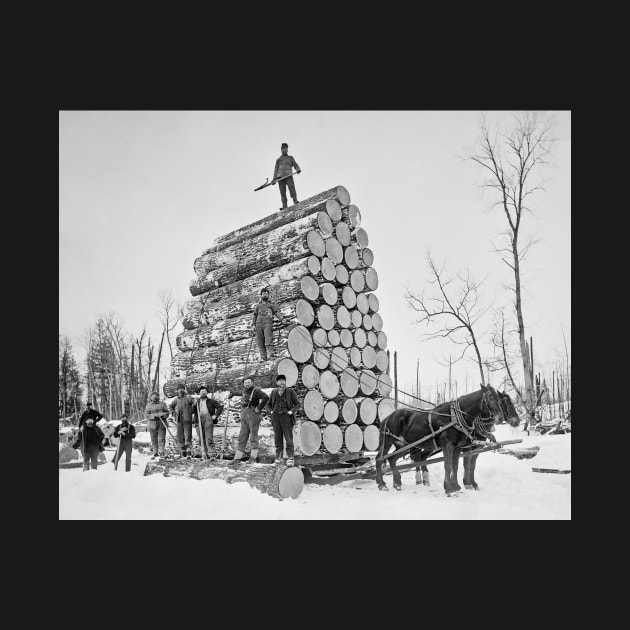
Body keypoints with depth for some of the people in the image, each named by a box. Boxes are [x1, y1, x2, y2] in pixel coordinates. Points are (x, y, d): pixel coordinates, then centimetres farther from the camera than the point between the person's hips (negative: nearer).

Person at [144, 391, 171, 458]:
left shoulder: (162, 403, 5)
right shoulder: (148, 405, 4)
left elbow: (167, 412, 5)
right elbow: (146, 415, -3)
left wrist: (163, 414, -16)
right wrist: (154, 415, -17)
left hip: (162, 423, 0)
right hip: (152, 424, 1)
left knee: (161, 438, -7)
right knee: (154, 440, 5)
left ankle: (161, 452, -2)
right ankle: (155, 453, 15)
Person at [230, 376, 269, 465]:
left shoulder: (256, 390, -11)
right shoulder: (244, 391, 14)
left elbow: (266, 397, -26)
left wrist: (259, 408, -20)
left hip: (253, 415, -8)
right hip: (244, 416, 8)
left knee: (253, 436, 0)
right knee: (242, 437, 7)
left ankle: (253, 457, 9)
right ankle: (237, 458, 9)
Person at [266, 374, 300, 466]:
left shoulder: (290, 392, -3)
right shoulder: (274, 392, 8)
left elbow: (298, 404, 0)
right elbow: (269, 404, 21)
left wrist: (291, 411, -12)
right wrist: (271, 411, 5)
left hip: (286, 417, -3)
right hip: (276, 417, 3)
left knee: (288, 438, -7)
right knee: (278, 438, 6)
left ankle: (290, 459, -3)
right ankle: (278, 457, 15)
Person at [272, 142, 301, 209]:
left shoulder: (291, 158, 25)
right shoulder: (278, 159, 27)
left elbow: (295, 165, 15)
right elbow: (276, 169, 23)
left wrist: (298, 169, -8)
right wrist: (274, 179, 11)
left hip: (289, 175, -1)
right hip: (280, 176, 1)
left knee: (291, 188, -22)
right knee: (282, 191, -9)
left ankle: (295, 201, -29)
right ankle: (284, 206, -15)